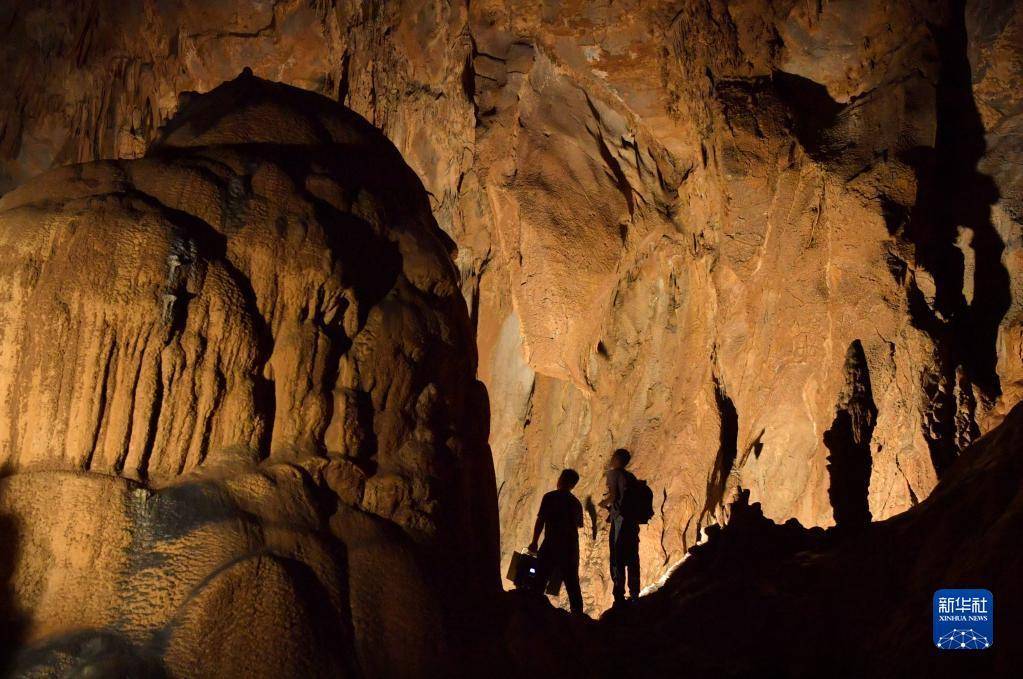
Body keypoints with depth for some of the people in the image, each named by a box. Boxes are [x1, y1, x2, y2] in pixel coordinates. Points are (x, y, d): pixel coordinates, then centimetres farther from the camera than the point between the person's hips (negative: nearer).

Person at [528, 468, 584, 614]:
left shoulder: (550, 497, -7)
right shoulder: (576, 503, 10)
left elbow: (540, 521, -10)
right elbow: (578, 525, 15)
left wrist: (534, 542, -4)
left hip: (551, 545, -5)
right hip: (571, 547, 5)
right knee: (572, 584, 12)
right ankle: (578, 613, 13)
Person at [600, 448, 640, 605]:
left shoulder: (613, 473, -2)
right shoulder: (631, 477, 18)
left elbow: (613, 496, -12)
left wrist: (604, 502, 8)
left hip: (619, 521, -7)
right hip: (633, 521, 7)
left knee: (617, 560, -8)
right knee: (632, 559, 10)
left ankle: (619, 596, -14)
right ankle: (634, 595, 10)